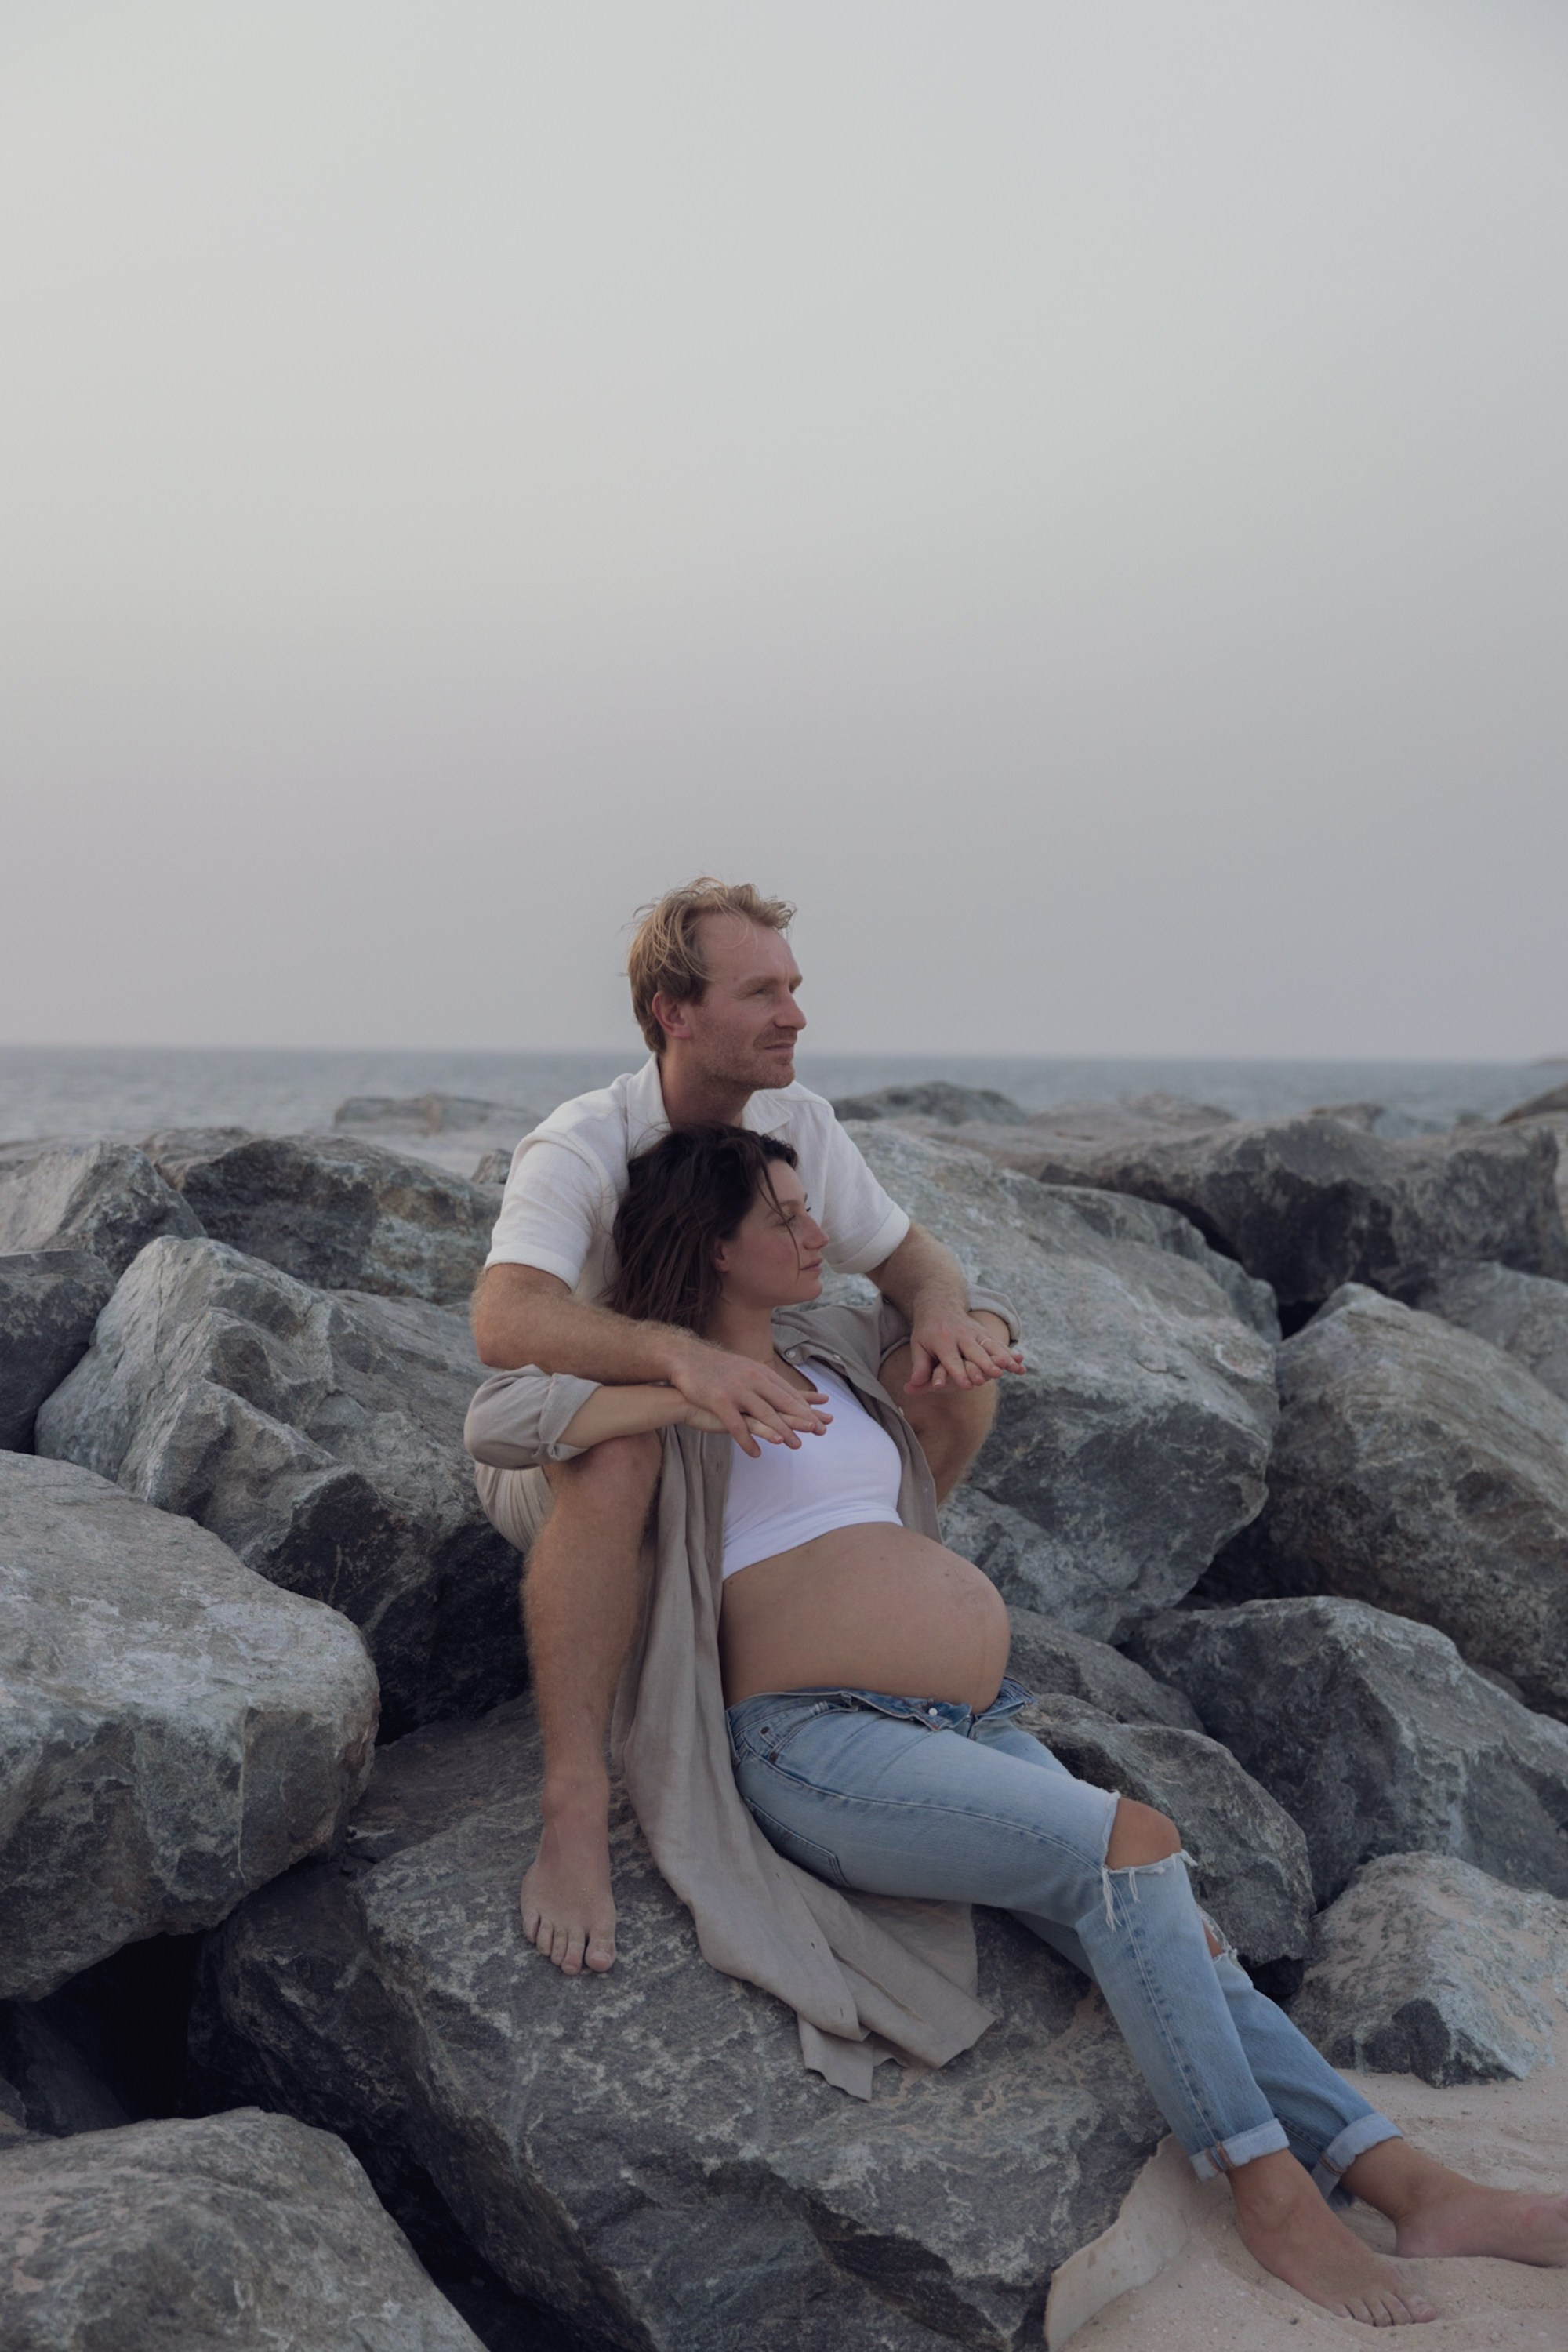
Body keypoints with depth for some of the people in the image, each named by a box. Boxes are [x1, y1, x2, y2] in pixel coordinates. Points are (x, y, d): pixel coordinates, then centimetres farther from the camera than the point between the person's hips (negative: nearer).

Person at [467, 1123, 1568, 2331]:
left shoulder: (826, 1346, 21)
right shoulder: (664, 1377, 1)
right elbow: (496, 1419, -18)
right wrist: (691, 1396, -23)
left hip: (973, 1729, 7)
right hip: (819, 1744, -7)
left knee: (1174, 1938, -10)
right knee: (1132, 1844, -25)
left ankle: (1418, 2188, -14)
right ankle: (1271, 2192, -18)